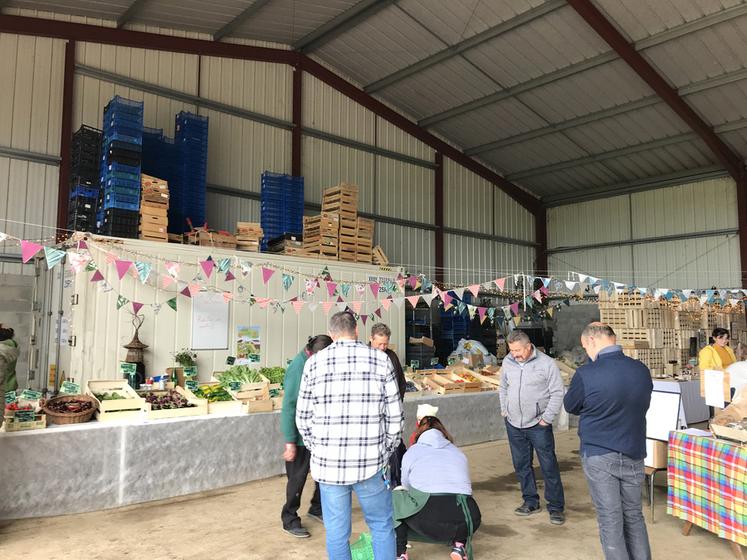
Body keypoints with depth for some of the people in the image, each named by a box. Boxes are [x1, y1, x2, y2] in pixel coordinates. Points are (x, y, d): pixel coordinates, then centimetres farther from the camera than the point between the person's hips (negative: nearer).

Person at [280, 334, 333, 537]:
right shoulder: (298, 368, -23)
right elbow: (289, 407, -22)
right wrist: (290, 442, -19)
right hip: (301, 436, -7)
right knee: (297, 477, 6)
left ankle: (317, 508, 38)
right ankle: (289, 520, 24)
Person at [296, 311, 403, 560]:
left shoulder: (314, 362, 0)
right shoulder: (381, 360, -2)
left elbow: (303, 418, 4)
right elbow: (394, 416, 0)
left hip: (328, 464, 1)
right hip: (371, 464, -1)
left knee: (337, 533, 14)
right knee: (382, 526, 18)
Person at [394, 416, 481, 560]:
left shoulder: (412, 452, 16)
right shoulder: (458, 452, 22)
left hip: (427, 520, -3)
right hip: (464, 521, 3)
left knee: (395, 499, 24)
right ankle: (459, 544, 12)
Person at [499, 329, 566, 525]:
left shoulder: (547, 363, -11)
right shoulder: (508, 362, 3)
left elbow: (557, 393, -8)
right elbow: (503, 387, 18)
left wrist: (547, 418, -10)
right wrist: (504, 410, 11)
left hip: (538, 425, -5)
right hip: (514, 424, 5)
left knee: (549, 466, 1)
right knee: (521, 465, 13)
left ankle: (556, 507, 15)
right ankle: (531, 502, 29)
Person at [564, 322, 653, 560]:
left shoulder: (586, 373, -19)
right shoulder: (642, 370, -5)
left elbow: (570, 406, -1)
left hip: (599, 456, -4)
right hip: (634, 454, 5)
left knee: (610, 519, 5)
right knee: (634, 515, 19)